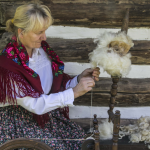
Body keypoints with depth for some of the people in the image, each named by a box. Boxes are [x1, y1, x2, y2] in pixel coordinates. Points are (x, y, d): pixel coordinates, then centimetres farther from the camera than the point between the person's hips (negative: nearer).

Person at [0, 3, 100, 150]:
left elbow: (57, 86, 2)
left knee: (77, 136, -9)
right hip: (19, 122, -5)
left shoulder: (43, 49, -4)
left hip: (46, 113, 6)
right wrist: (74, 92, -27)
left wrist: (79, 79, -14)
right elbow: (35, 104, -26)